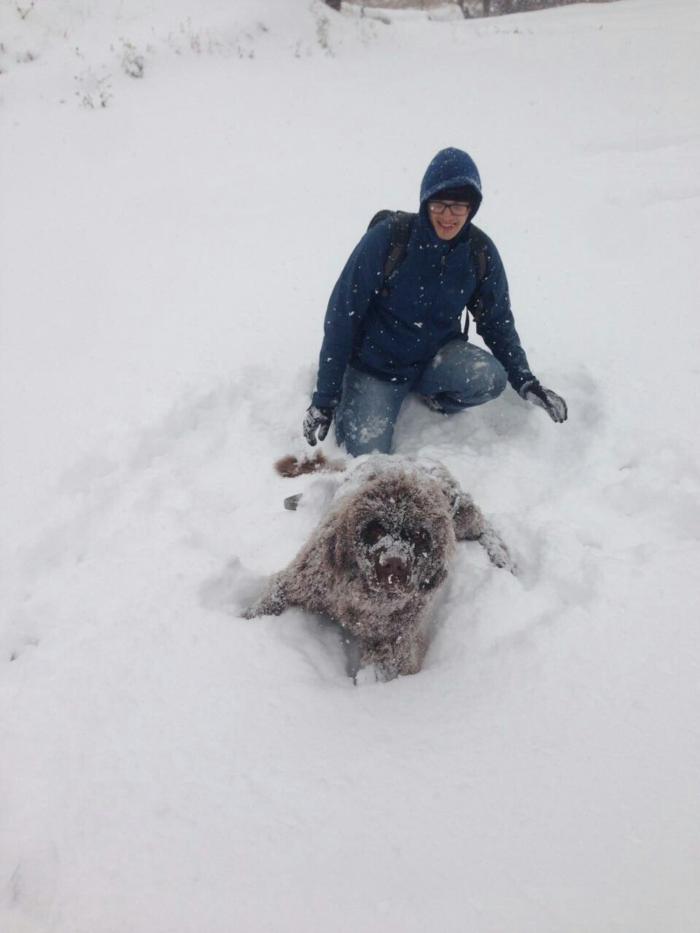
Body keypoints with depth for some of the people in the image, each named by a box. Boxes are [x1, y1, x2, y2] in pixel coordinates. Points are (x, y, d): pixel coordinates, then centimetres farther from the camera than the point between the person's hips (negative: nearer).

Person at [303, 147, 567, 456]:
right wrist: (324, 398, -16)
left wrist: (525, 382, -7)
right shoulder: (387, 238, -20)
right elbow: (341, 317, -16)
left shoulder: (480, 252, -9)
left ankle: (433, 394, 5)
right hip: (375, 366, -2)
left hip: (436, 355, 2)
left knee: (490, 378, -28)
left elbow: (498, 321, 6)